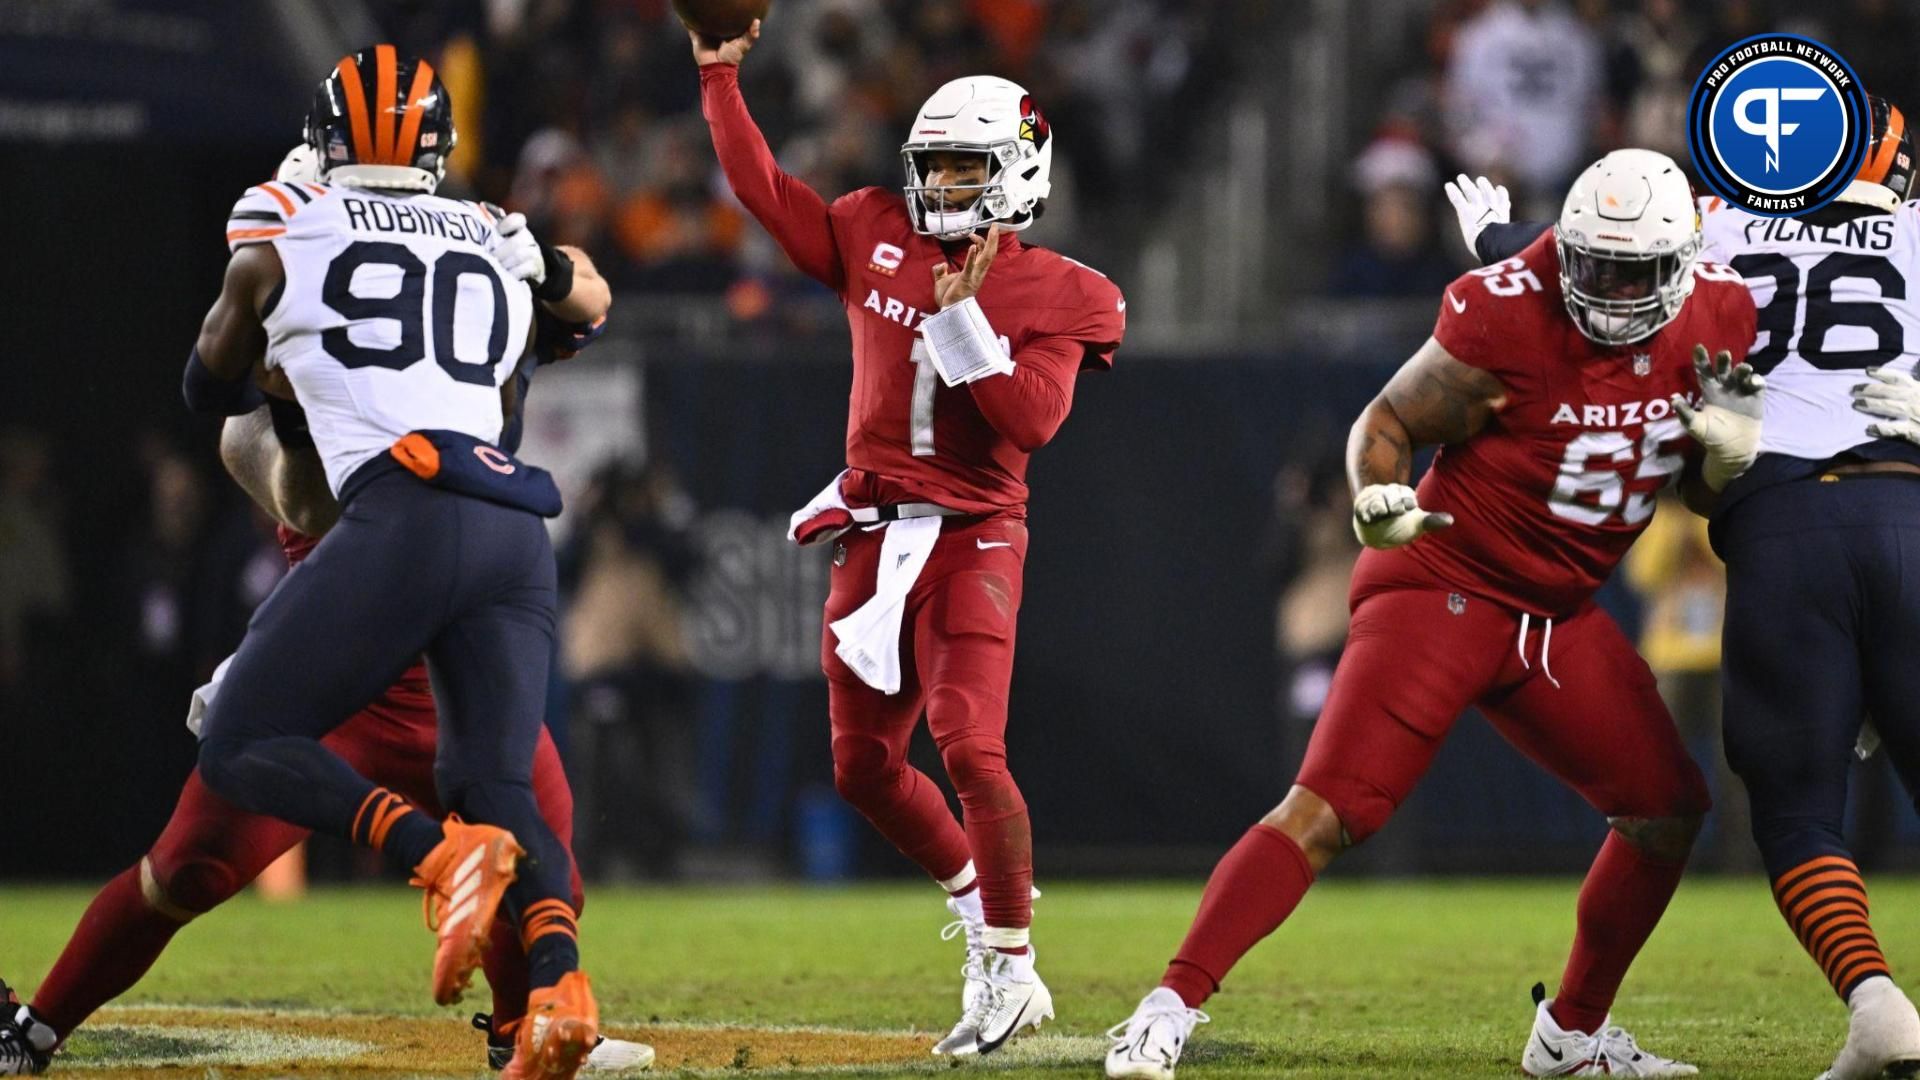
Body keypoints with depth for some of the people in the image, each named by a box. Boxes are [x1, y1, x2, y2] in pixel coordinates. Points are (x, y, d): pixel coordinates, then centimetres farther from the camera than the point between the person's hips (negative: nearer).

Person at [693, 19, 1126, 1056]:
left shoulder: (1059, 297, -5)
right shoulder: (876, 238, 8)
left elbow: (1032, 419, -16)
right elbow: (766, 192, 11)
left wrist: (962, 315, -21)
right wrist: (719, 78, 7)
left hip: (972, 535, -6)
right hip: (873, 532, 6)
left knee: (970, 747, -19)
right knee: (864, 766, 9)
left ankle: (1010, 973, -9)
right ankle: (979, 908, 29)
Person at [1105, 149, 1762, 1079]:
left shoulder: (1716, 317, -2)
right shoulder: (1504, 319, -20)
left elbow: (1713, 487, 10)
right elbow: (1387, 424, -9)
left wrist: (1728, 444, -13)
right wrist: (1378, 501, -30)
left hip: (1557, 614, 7)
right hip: (1444, 585, -7)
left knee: (1669, 808, 6)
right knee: (1326, 810, -17)